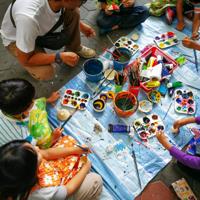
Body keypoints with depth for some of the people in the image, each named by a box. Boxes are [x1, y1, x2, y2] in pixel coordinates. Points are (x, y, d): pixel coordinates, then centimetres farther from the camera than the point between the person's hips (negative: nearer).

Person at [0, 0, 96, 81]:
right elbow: (24, 60, -31)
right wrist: (60, 57, -33)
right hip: (15, 39, -5)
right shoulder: (29, 17, -45)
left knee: (73, 12, -15)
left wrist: (80, 24, -4)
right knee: (46, 73, -29)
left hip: (42, 28, 6)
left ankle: (74, 49, 7)